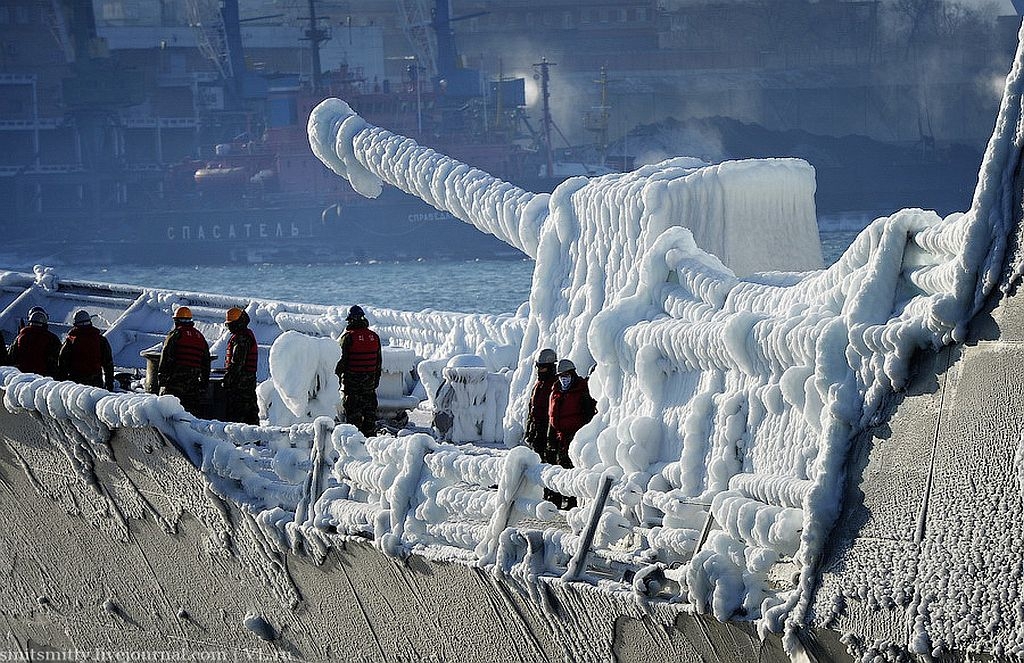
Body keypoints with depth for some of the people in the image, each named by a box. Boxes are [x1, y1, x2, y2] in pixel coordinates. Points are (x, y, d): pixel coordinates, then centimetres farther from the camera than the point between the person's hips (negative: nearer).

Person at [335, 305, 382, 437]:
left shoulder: (348, 337, -11)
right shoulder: (374, 336, 6)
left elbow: (341, 360, -10)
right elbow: (378, 361, 12)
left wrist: (336, 376, -1)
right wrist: (376, 379, 20)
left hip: (352, 379, -5)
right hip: (370, 379, 5)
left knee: (352, 408, 0)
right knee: (369, 408, 12)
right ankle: (370, 432, 16)